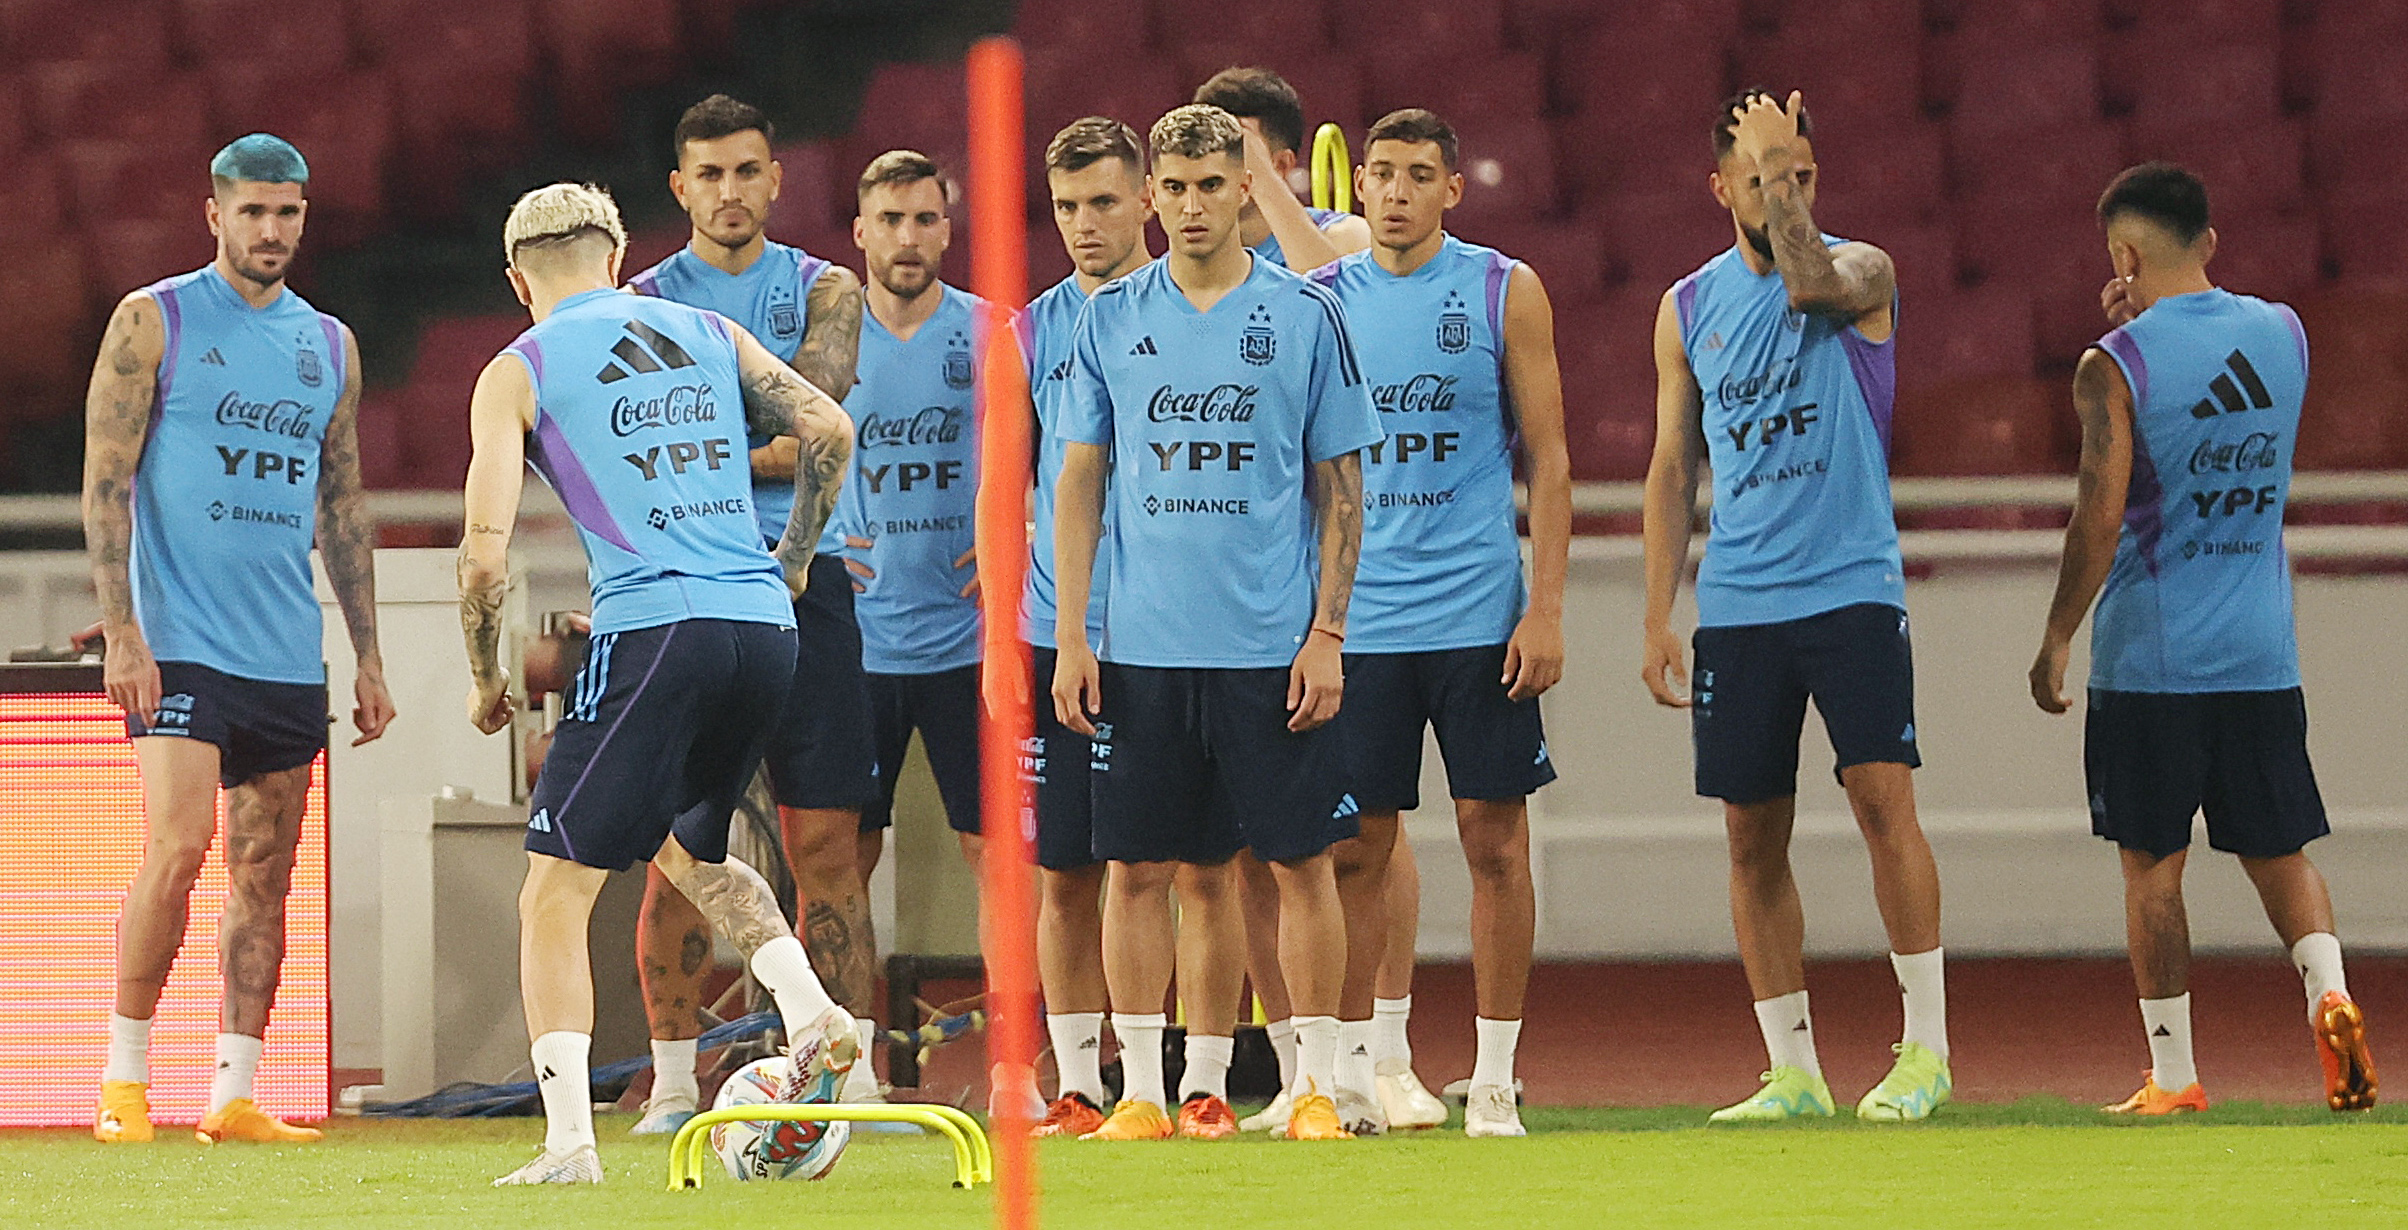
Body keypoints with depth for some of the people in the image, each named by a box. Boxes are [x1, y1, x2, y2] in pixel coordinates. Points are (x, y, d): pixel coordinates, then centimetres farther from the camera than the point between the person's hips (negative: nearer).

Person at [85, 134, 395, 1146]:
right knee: (177, 847, -15)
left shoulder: (329, 345, 14)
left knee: (265, 873, 2)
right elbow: (105, 483, -4)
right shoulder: (153, 323, 0)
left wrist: (367, 655, 15)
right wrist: (122, 633, -13)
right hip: (179, 644, -5)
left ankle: (234, 1095, 5)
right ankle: (124, 1078, -5)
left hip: (289, 655, 5)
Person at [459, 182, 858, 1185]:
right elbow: (828, 431, 8)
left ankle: (568, 1139, -9)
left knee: (556, 890, 1)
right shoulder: (709, 334, 17)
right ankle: (813, 1018, 5)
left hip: (652, 628, -5)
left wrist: (484, 681, 10)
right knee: (690, 850, 28)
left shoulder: (517, 372, 5)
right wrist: (790, 562, 20)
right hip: (764, 626, 5)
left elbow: (485, 549, -3)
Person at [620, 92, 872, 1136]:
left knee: (825, 839, -1)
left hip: (803, 582, 1)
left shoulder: (825, 292, 10)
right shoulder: (643, 302, 9)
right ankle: (673, 1086, 3)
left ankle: (852, 1077, -1)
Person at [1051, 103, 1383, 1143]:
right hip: (1144, 647, 2)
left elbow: (1340, 490, 3)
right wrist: (1069, 638, 2)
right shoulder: (1111, 318, 6)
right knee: (1135, 867, 1)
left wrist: (1327, 635, -4)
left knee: (1300, 861, 0)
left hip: (1274, 647, -2)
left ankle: (1315, 1087, 7)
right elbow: (1079, 483, 9)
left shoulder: (1305, 316, 1)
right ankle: (1140, 1090, 8)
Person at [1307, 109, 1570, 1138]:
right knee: (1355, 848, 1)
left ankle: (1494, 1077, 4)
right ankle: (1353, 1066, 9)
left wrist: (1545, 608, -6)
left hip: (1479, 617, -1)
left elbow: (1548, 457, 2)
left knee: (1494, 838, -1)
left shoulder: (1503, 291, 2)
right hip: (1356, 619, 1)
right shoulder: (1321, 301, 7)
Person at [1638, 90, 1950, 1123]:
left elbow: (1811, 283, -26)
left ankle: (1925, 1048, -6)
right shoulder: (1688, 308, 11)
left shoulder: (1861, 272, 1)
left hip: (1852, 585, -4)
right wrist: (1658, 620, 8)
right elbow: (1673, 466, 13)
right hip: (1737, 602, 4)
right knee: (1753, 835, 3)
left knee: (1882, 794, -13)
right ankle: (1792, 1071, 9)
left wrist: (1782, 168, -19)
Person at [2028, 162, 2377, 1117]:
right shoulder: (2285, 335, 5)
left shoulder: (2117, 367, -11)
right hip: (2262, 656, 4)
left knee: (2152, 865, 4)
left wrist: (2057, 641, -5)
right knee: (2279, 850, 12)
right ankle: (2329, 992, -13)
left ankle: (2173, 1075, 5)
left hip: (2150, 660, -4)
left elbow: (2101, 517, -16)